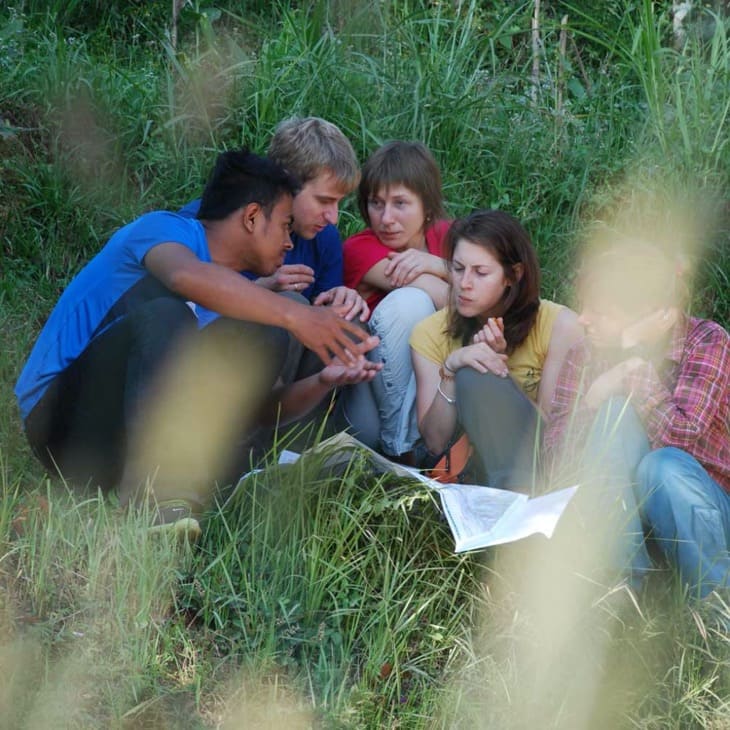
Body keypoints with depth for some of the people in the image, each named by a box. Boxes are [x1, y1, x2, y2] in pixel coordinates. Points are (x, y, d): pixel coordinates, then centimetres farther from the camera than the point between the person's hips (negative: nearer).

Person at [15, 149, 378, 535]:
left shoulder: (229, 289, 17)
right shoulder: (164, 228, -6)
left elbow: (256, 405, 13)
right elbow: (186, 275, -32)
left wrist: (321, 382, -5)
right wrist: (293, 314, -36)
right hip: (65, 422, -6)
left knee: (262, 334, -8)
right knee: (164, 310, -31)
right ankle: (154, 495, -43)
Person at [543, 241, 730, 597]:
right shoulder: (586, 354, 0)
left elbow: (679, 437, -26)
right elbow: (556, 452, -9)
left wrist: (636, 355, -23)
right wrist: (595, 396, -25)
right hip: (622, 511, 3)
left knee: (663, 466, -34)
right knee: (615, 409, -22)